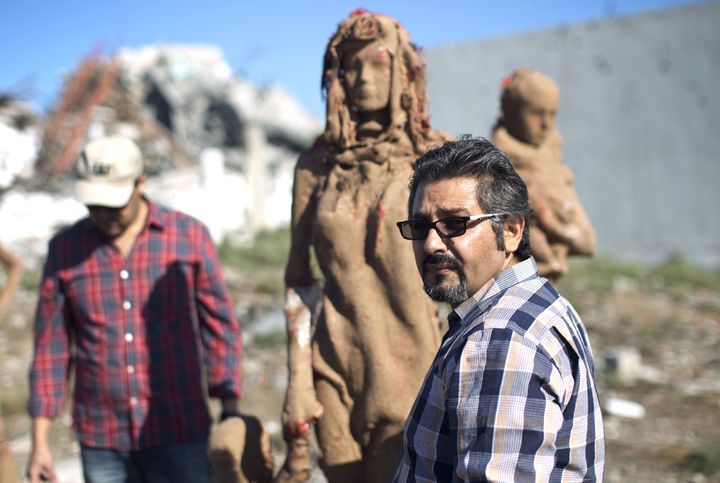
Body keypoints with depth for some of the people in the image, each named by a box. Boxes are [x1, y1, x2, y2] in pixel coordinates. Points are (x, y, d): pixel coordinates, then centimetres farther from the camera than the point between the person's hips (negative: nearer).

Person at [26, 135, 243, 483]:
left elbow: (220, 331, 0)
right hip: (101, 441, 2)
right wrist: (40, 442, 3)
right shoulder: (66, 249, 1)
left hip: (178, 434, -2)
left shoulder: (190, 237, -4)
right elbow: (50, 349, 5)